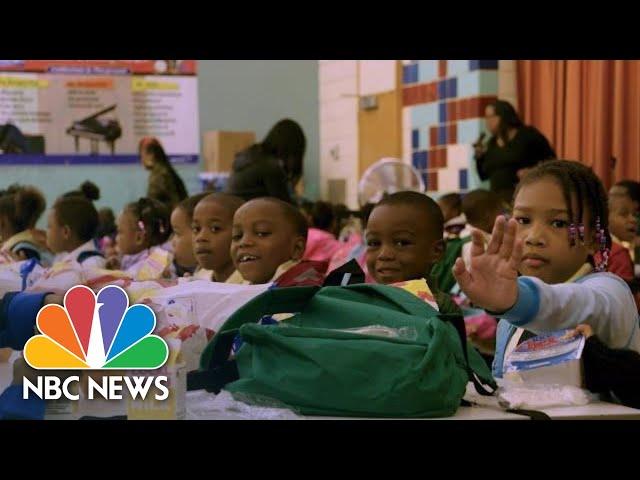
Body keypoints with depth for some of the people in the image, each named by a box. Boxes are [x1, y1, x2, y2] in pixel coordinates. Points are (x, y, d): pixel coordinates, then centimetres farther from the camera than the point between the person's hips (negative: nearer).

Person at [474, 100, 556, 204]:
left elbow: (550, 158, 1)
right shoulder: (491, 144, 16)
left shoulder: (528, 135, 0)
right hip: (499, 199, 5)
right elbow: (484, 176, 20)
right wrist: (479, 157, 4)